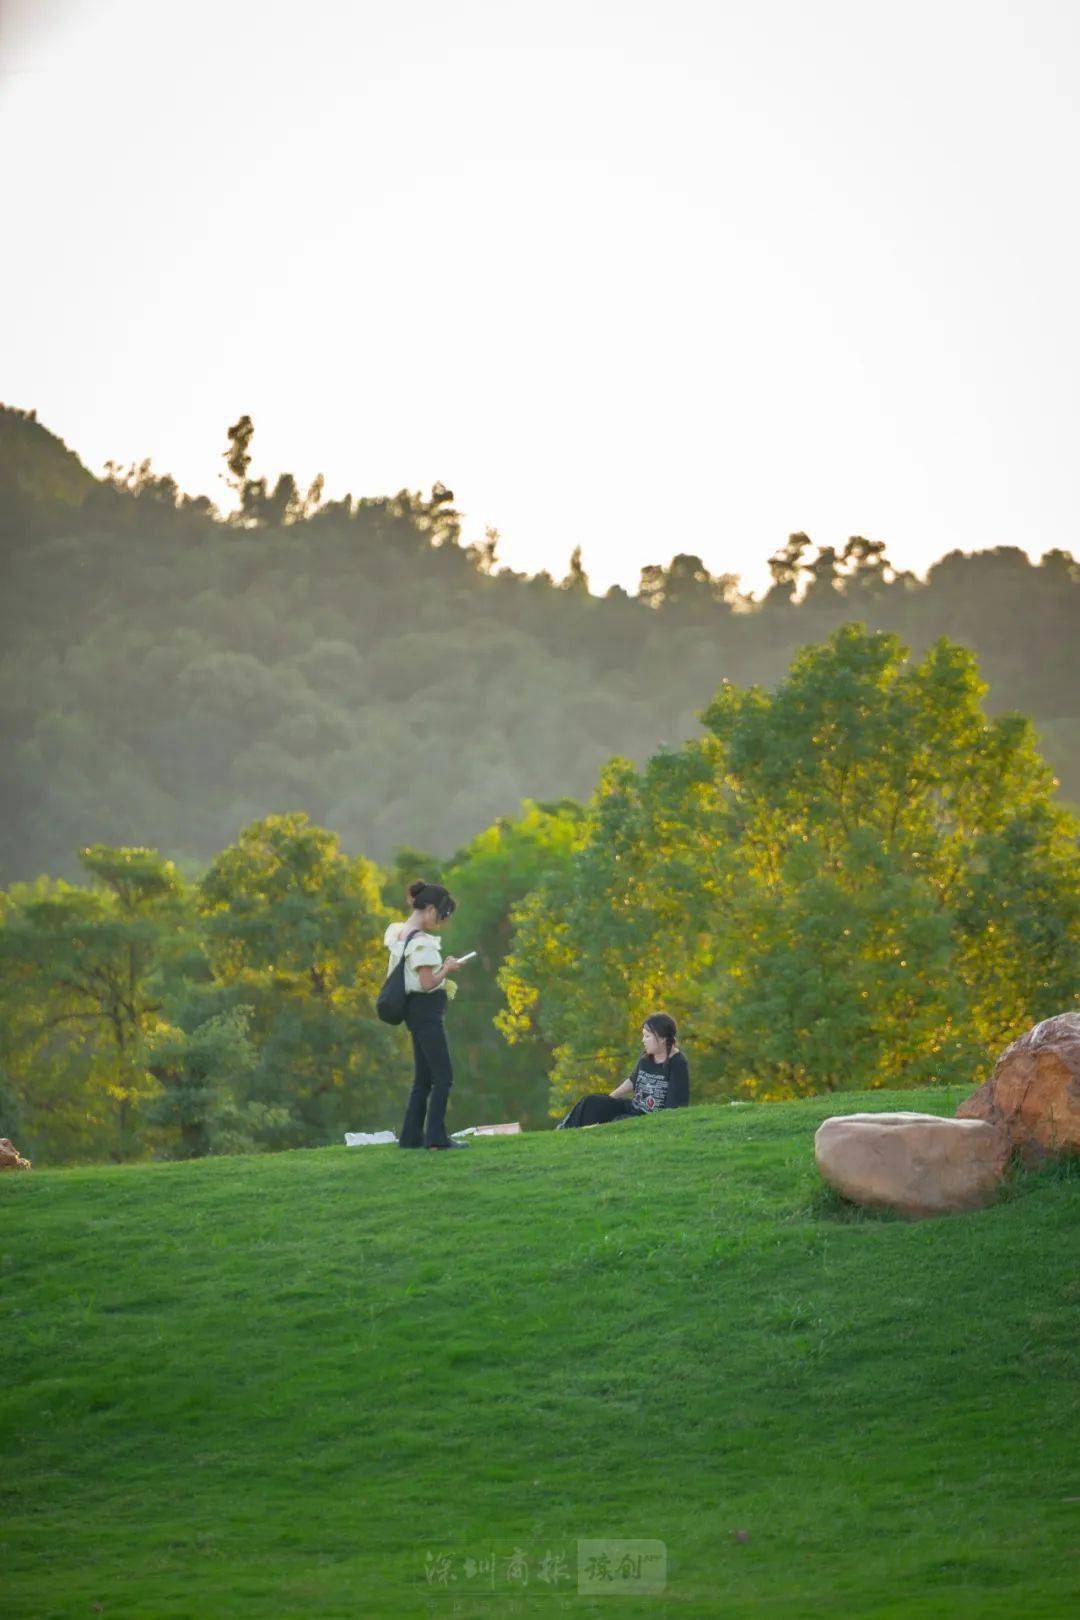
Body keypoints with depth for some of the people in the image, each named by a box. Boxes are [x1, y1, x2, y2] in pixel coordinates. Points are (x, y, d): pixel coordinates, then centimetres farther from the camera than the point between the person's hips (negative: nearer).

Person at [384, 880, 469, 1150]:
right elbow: (427, 983, -22)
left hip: (414, 1010, 10)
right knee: (443, 1076, -7)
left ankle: (411, 1136, 15)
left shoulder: (399, 933, 12)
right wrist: (447, 969, -5)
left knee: (423, 1078, 14)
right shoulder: (422, 942, -18)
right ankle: (437, 1136, -10)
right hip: (427, 1009, -10)